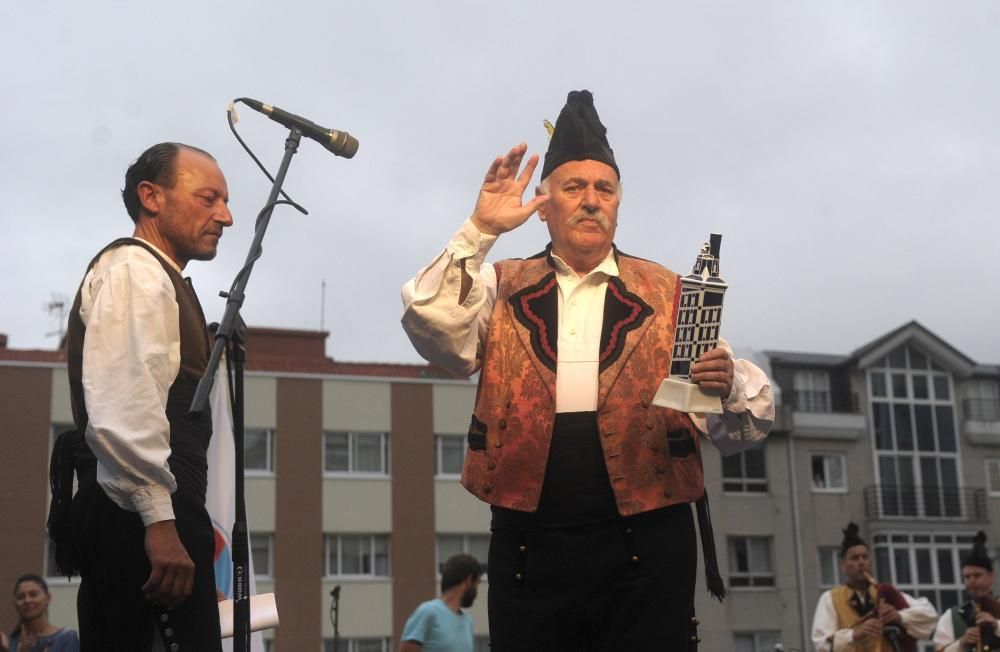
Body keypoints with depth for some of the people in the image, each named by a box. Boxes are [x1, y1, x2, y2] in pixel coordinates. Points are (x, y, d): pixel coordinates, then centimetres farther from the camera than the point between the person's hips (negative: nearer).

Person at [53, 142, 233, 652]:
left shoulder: (158, 279, 26)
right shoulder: (135, 270, -5)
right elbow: (122, 406, -19)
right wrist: (160, 519, -24)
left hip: (120, 514, 10)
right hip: (141, 513, -10)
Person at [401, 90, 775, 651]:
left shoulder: (670, 296, 9)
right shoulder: (501, 289, 12)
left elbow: (749, 424, 3)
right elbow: (432, 327, -8)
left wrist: (728, 386, -19)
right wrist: (480, 230, -12)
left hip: (645, 546, 0)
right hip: (529, 545, 1)